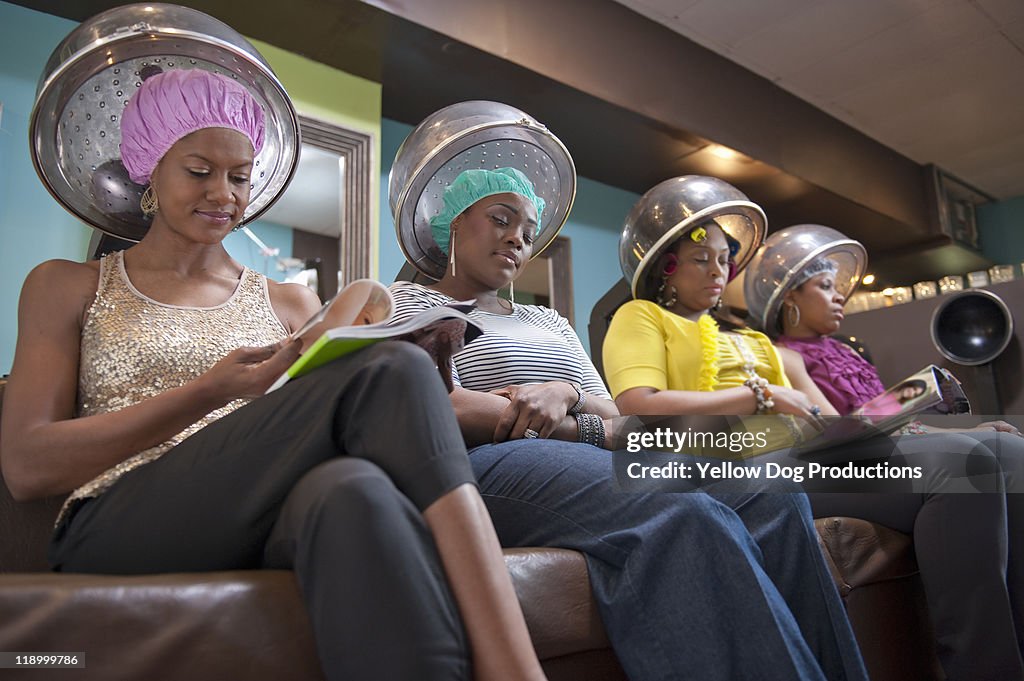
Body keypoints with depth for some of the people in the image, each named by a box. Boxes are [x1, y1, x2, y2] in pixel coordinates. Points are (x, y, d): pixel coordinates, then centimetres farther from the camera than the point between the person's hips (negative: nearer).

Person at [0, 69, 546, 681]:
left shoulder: (291, 305, 21)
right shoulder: (67, 288, 16)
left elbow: (319, 433, 13)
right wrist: (209, 391, -10)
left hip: (269, 527, 2)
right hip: (117, 530, -2)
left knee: (353, 489, -39)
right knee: (390, 370, -28)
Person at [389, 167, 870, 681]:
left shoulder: (549, 322, 30)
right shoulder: (409, 300, 12)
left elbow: (613, 419, 17)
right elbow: (442, 410, -8)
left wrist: (566, 392, -7)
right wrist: (585, 430, -4)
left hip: (592, 463, 7)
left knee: (774, 499, -18)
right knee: (687, 518, -34)